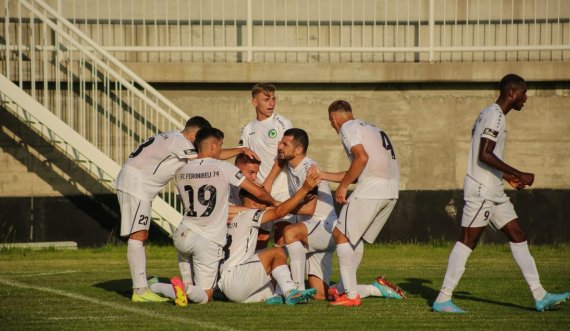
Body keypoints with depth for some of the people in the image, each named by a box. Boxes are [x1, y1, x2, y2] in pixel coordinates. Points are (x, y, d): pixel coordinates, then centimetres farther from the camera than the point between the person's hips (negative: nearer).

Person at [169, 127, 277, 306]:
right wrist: (274, 203, 20)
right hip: (209, 241, -4)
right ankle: (187, 289, -26)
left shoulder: (182, 171, 6)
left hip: (183, 235, 4)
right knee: (204, 296, 3)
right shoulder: (223, 168, -6)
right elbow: (259, 193, -3)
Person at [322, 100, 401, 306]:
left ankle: (351, 295, -7)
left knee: (341, 234, -1)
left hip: (371, 189, -9)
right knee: (355, 236, 21)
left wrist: (342, 186, -9)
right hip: (391, 191, 9)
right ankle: (347, 288, 22)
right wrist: (322, 176, 35)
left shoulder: (347, 128, 2)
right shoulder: (370, 128, 30)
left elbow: (362, 158, -16)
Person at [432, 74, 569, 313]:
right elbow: (484, 155, -23)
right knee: (467, 241, -8)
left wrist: (507, 176, 26)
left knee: (518, 236, 8)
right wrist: (518, 174, -20)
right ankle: (443, 300, -5)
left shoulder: (489, 114, 18)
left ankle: (540, 296, 7)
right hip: (481, 189, -11)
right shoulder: (495, 116, -14)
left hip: (493, 192, 11)